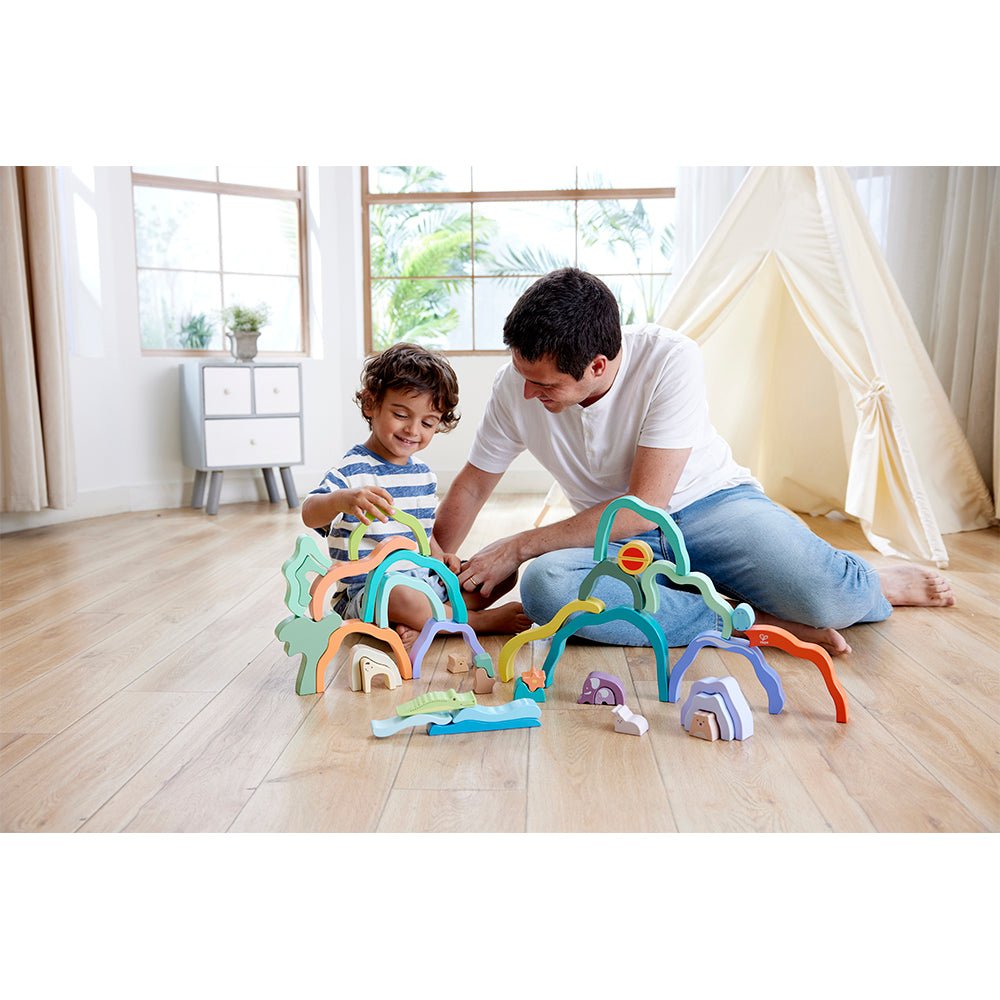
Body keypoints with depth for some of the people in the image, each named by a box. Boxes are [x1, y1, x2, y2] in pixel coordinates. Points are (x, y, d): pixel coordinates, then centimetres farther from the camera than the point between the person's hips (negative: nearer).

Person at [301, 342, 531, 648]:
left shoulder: (424, 474, 12)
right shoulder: (353, 470, -12)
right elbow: (309, 515, -29)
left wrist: (439, 555, 2)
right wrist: (342, 499, -51)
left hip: (424, 581, 8)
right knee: (400, 596, -41)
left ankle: (422, 625, -16)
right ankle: (483, 621, -15)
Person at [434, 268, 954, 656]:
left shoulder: (671, 360, -23)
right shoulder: (516, 385, -10)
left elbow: (643, 507, -23)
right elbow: (471, 485, 5)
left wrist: (519, 546, -20)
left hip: (710, 503, -3)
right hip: (618, 539, 3)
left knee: (827, 596, -31)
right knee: (543, 585, -32)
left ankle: (875, 585, 10)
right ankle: (754, 618, -21)